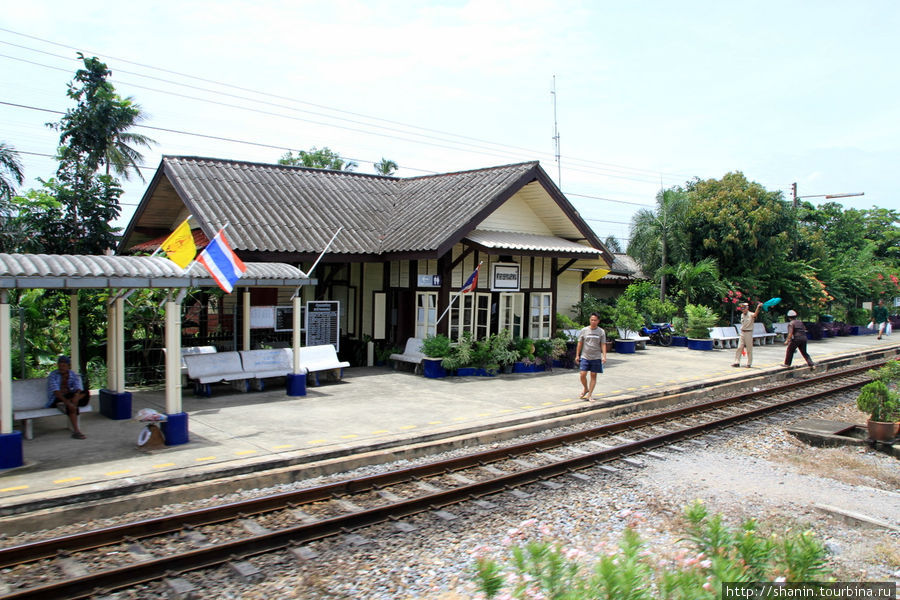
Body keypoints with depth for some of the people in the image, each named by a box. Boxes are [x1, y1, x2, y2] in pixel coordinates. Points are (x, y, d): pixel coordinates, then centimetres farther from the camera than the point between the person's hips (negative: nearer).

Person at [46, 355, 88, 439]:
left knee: (85, 394, -23)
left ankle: (64, 405, -37)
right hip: (56, 399, -4)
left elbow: (78, 388, -12)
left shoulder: (74, 375, 4)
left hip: (69, 396, 4)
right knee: (72, 406, -35)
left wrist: (76, 397, -37)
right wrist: (67, 402, -38)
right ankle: (76, 431, -39)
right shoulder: (53, 376, -8)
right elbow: (56, 391, -23)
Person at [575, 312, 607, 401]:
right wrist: (577, 355, 5)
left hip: (596, 357, 0)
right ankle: (585, 388, 20)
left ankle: (589, 394, 11)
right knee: (582, 375, -7)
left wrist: (604, 356, -8)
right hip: (585, 356, 0)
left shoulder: (601, 332, 2)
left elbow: (603, 345, 2)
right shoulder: (584, 330, 3)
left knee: (593, 376, 2)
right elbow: (580, 343, 7)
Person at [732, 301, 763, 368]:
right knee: (739, 347, 3)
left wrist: (758, 307, -55)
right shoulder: (742, 315, 9)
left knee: (749, 349, 2)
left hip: (749, 333, -6)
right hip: (742, 333, 6)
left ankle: (749, 363, 11)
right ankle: (737, 362, 6)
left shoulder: (750, 315, -12)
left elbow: (755, 314, -36)